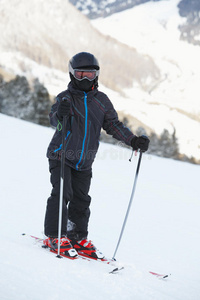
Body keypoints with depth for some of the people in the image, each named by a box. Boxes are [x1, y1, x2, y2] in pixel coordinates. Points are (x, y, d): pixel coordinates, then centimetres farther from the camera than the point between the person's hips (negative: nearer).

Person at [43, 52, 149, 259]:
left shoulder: (101, 100, 5)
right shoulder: (65, 97, -6)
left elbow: (113, 125, 6)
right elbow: (54, 122, -20)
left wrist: (133, 140, -7)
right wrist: (60, 113, -44)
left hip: (84, 162, 4)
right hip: (61, 156, -4)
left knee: (81, 200, 7)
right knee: (62, 193, -14)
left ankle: (78, 238, 18)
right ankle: (55, 237, -6)